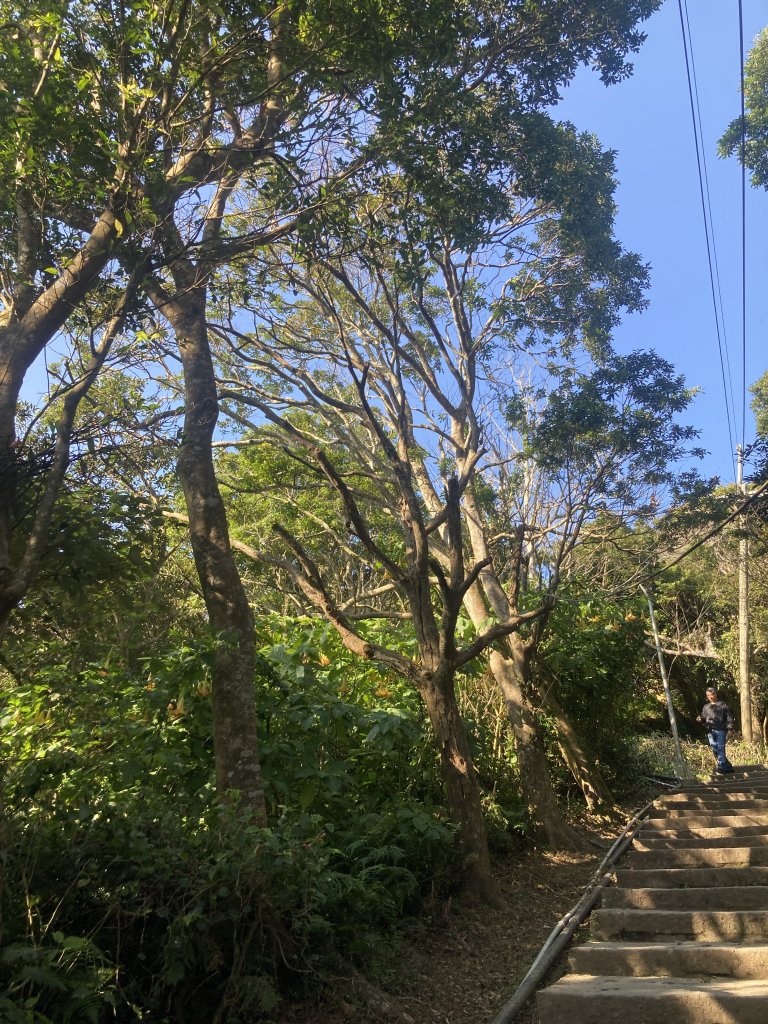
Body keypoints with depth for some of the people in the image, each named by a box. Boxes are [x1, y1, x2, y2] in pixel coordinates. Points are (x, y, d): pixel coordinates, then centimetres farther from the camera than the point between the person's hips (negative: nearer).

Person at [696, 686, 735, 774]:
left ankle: (721, 767, -12)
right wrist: (700, 719, -1)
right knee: (714, 749, 2)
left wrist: (730, 727, -7)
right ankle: (727, 766, 14)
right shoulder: (706, 707, 20)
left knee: (720, 748, -12)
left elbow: (729, 717, 4)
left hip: (721, 730, -4)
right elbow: (704, 717, 22)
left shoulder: (722, 704, 7)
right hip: (710, 731, 4)